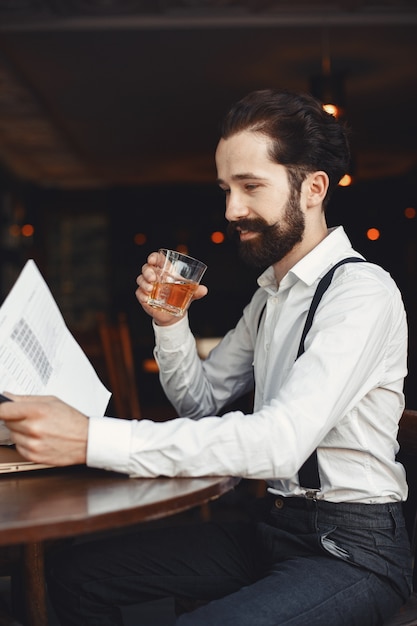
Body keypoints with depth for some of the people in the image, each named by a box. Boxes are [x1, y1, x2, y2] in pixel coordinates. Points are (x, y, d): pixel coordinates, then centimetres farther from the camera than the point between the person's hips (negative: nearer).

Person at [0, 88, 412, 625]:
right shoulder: (269, 297, 14)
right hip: (276, 528, 8)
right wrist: (169, 322, -2)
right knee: (74, 574, 0)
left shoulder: (362, 292, -17)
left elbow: (283, 441, -31)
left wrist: (93, 439, -35)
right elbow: (202, 400, 18)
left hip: (353, 549, -8)